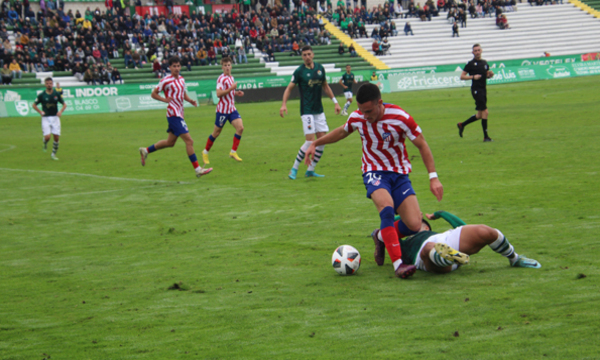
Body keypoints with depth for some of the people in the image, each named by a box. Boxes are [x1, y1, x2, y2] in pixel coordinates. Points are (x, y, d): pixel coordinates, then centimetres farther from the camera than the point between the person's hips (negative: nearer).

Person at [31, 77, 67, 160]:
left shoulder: (57, 94, 2)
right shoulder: (42, 95, -3)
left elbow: (64, 104, 11)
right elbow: (34, 105, 8)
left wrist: (61, 111, -8)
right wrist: (40, 112, -6)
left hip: (55, 117, 2)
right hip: (46, 118, -2)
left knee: (57, 137, -3)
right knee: (47, 136, -14)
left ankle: (54, 154, 15)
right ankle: (45, 144, 22)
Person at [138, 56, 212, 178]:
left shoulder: (181, 79, 11)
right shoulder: (166, 81, -11)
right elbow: (154, 94, -4)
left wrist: (190, 100, 5)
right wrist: (165, 99, -20)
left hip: (179, 114, 9)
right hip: (174, 114, -9)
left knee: (170, 142, 19)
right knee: (189, 141, -13)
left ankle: (145, 151, 33)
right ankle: (198, 169, -11)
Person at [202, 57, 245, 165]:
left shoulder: (231, 78, 12)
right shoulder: (221, 79, -14)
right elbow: (218, 93, -25)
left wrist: (236, 93, 8)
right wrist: (231, 88, -27)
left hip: (232, 109, 7)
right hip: (222, 110, -7)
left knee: (240, 127, -11)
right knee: (216, 133, 2)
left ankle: (233, 152, -4)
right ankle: (205, 152, 20)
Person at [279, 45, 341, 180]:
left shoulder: (320, 68, 6)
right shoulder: (299, 71, -7)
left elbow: (325, 86, 18)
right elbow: (289, 88, -4)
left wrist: (335, 102, 17)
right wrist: (284, 104, -17)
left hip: (319, 110, 6)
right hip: (307, 111, -6)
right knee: (310, 141, -13)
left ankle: (310, 170, 12)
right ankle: (294, 169, 0)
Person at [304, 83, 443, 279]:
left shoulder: (399, 118, -18)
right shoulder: (356, 118, -7)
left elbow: (422, 145, -8)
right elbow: (342, 132, 17)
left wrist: (433, 177, -13)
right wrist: (315, 144, 22)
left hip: (399, 174, 0)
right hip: (374, 173, 0)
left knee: (414, 225, -14)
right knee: (387, 207, -34)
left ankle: (383, 237, 20)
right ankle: (398, 264, -37)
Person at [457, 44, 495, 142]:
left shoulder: (485, 63, 13)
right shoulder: (470, 64, -5)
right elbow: (462, 76, -4)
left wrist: (490, 75, 3)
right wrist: (473, 77, -17)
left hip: (483, 89, 8)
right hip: (476, 89, -8)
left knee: (480, 115, 13)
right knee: (485, 112, -14)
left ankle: (462, 125, 31)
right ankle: (486, 136, -8)